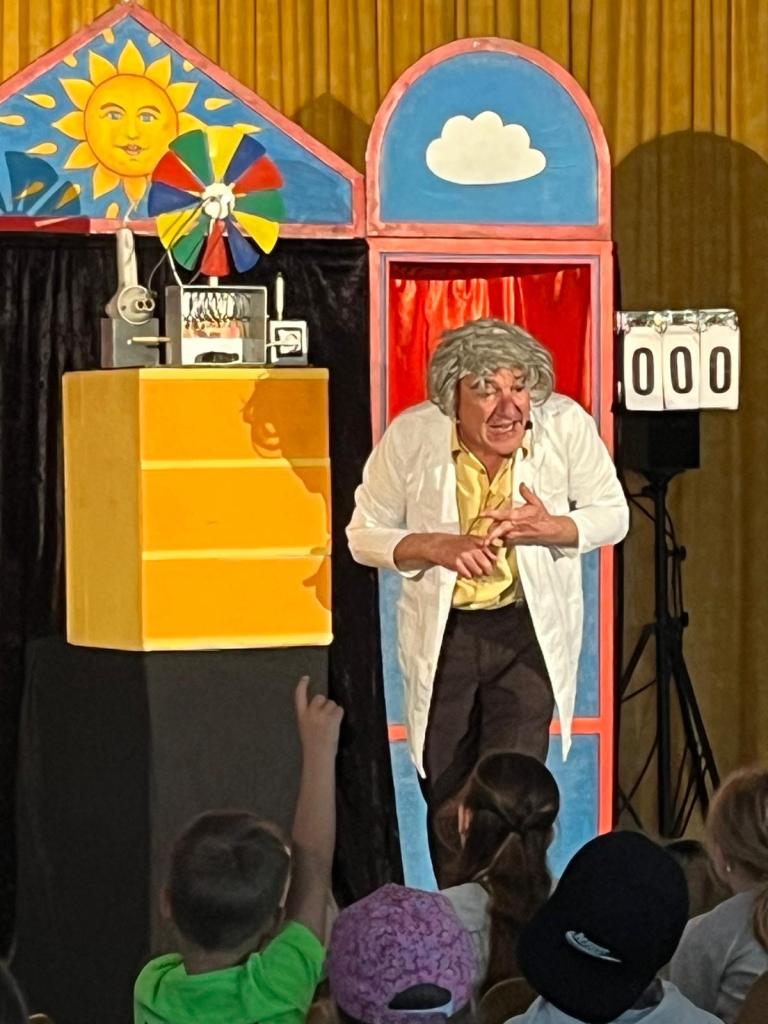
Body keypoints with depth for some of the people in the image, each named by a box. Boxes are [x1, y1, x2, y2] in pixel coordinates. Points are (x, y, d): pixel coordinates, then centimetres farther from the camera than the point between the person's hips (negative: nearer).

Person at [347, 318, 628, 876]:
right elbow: (364, 535, -4)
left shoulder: (567, 425, -16)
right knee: (447, 793, 14)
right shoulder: (410, 437, -16)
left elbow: (613, 515, -3)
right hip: (443, 631, 2)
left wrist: (551, 528, -24)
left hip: (530, 627, -1)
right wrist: (438, 546, -23)